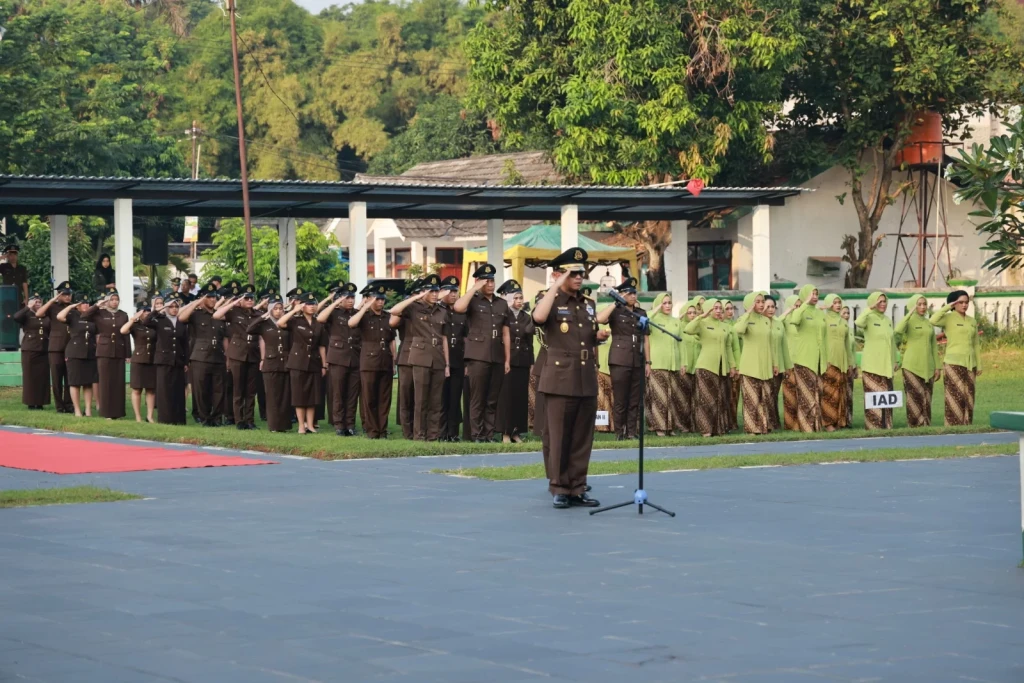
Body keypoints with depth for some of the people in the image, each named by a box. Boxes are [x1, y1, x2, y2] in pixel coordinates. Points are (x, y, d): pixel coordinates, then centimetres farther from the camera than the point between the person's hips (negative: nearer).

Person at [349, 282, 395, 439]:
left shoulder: (388, 318, 13)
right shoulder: (364, 316, 1)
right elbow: (351, 323, -22)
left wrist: (394, 362, 12)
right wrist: (365, 307, -19)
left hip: (385, 363, 4)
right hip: (368, 362, -4)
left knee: (384, 399, 4)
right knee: (369, 398, -2)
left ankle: (383, 430, 9)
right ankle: (371, 430, 3)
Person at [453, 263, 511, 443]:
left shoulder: (502, 304, 16)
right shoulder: (473, 301, 2)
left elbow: (505, 334, 16)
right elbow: (458, 307, -22)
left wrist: (507, 359, 11)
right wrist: (475, 289, -14)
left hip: (497, 358, 4)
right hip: (478, 357, -4)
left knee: (493, 400, 6)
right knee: (477, 399, -3)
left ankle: (489, 434, 10)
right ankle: (477, 435, 0)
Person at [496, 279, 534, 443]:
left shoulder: (526, 318, 13)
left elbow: (530, 342, 13)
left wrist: (531, 362, 10)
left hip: (523, 362, 4)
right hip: (506, 360, -4)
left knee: (521, 396, 3)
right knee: (506, 395, -3)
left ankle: (517, 432, 8)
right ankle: (505, 432, 0)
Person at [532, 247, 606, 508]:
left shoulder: (588, 304, 16)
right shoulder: (552, 302, -2)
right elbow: (538, 317, -27)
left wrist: (599, 336, 4)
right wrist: (556, 286, -21)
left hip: (587, 379, 6)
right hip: (560, 379, -6)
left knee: (583, 438, 7)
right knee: (558, 437, -3)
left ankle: (577, 489, 13)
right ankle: (559, 489, 4)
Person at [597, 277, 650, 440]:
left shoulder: (641, 313, 15)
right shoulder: (616, 311, 2)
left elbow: (645, 339, 16)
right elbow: (599, 319, -19)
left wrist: (648, 362, 10)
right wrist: (616, 303, -12)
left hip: (637, 361, 4)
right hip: (620, 361, -4)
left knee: (635, 399, 4)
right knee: (620, 399, -4)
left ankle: (632, 432, 7)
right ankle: (619, 433, 0)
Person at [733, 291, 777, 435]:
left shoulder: (766, 321, 14)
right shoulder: (745, 319, -3)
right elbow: (738, 330, -27)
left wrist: (775, 363, 17)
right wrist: (749, 312, -19)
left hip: (765, 367, 5)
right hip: (750, 367, -5)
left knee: (766, 399, 5)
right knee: (751, 399, -8)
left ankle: (765, 427, 12)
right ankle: (752, 428, -5)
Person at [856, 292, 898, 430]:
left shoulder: (888, 320, 14)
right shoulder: (869, 318, -6)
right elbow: (858, 323, -29)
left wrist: (894, 361, 19)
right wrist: (870, 308, -25)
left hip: (886, 365, 6)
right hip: (871, 365, -6)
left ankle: (886, 425, 13)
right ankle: (873, 426, -8)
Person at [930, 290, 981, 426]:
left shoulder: (972, 321, 14)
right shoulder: (948, 318, -3)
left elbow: (975, 345, 18)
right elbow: (933, 320, -25)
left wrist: (979, 365, 14)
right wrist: (948, 307, -15)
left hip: (970, 364, 6)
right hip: (954, 363, -6)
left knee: (968, 397, 6)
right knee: (955, 397, -10)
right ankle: (953, 428, -9)